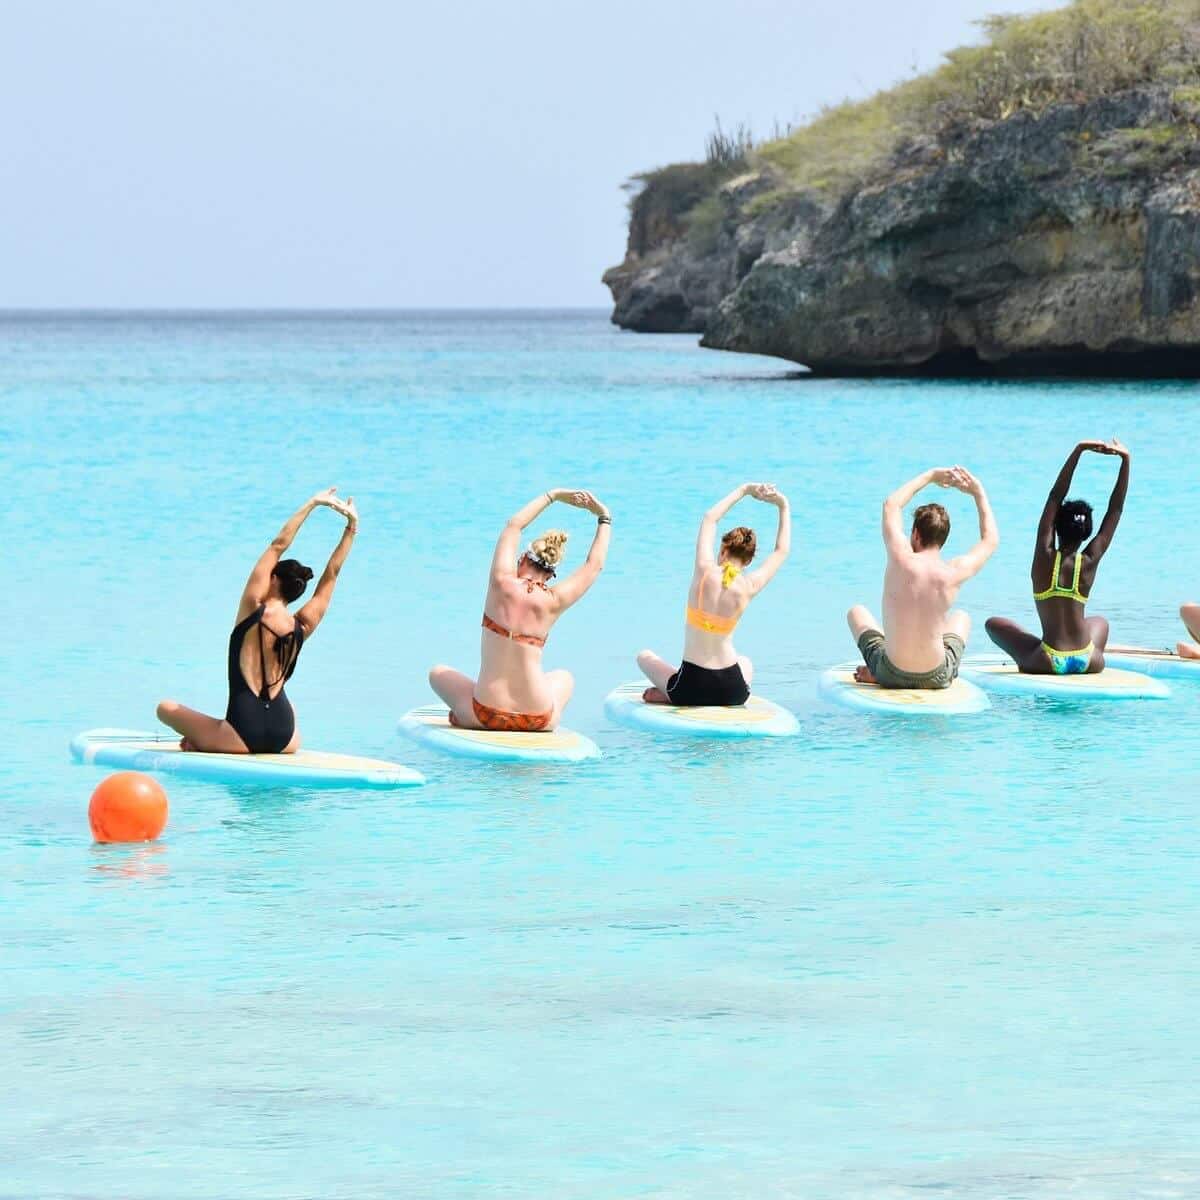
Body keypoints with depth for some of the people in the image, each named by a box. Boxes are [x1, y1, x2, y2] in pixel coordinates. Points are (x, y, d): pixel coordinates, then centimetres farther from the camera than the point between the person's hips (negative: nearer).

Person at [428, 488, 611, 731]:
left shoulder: (502, 583, -6)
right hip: (538, 720, 1)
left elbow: (514, 524, 12)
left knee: (438, 673, 29)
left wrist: (554, 495, 21)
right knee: (564, 678, 37)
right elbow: (594, 565, 14)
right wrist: (604, 519, 27)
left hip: (484, 716, -1)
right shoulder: (552, 602, -5)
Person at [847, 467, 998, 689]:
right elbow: (990, 541, 9)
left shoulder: (901, 560, -16)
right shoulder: (953, 573, -13)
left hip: (892, 675, -1)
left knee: (857, 613, 30)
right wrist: (978, 492, 17)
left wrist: (931, 476, 14)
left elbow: (891, 505, 5)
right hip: (937, 678, 1)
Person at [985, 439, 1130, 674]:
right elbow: (1115, 510, 0)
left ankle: (1027, 661, 10)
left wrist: (1078, 451, -8)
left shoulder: (1045, 557, -7)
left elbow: (1055, 498, -7)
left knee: (995, 624, 22)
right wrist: (1125, 460, 0)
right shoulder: (1089, 562, -4)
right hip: (1087, 663, 2)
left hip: (1047, 663, -2)